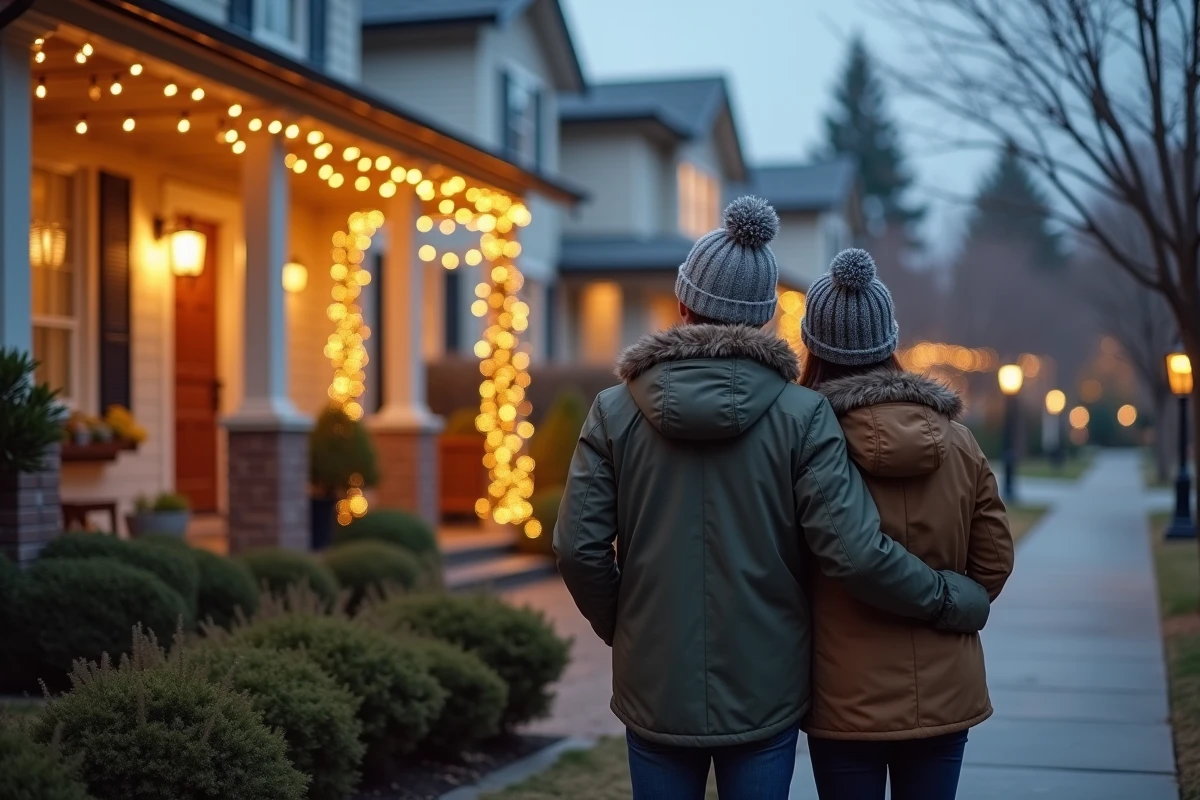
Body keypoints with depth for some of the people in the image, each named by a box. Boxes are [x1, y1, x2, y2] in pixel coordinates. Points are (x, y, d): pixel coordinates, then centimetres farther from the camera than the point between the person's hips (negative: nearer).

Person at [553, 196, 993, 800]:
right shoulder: (802, 414, -8)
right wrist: (955, 600, 0)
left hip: (655, 690, 1)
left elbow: (579, 548, -8)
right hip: (765, 694, -1)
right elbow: (854, 552, -15)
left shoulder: (615, 411, -5)